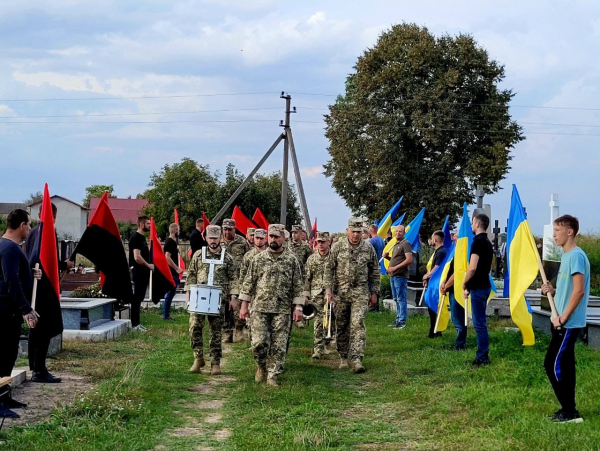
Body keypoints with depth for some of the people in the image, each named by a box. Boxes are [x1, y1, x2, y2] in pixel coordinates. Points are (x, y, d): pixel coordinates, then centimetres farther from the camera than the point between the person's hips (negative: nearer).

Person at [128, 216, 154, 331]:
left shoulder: (142, 237, 16)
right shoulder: (135, 237, -15)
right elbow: (137, 257, -23)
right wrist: (148, 265, -14)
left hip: (143, 273, 10)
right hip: (138, 273, -10)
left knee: (139, 298, 13)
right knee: (136, 298, -5)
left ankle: (136, 323, 20)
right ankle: (134, 325, -1)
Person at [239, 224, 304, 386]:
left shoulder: (292, 260, 3)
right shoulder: (258, 259, 5)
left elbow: (298, 286, 4)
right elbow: (248, 283, 7)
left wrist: (298, 307, -2)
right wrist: (244, 305, 3)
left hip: (282, 310, 0)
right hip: (260, 308, 0)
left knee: (279, 345, 0)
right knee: (259, 342, -6)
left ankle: (272, 376, 10)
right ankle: (262, 366, 21)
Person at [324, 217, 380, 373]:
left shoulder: (368, 248, 3)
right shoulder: (338, 247, -1)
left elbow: (374, 271, 10)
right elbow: (329, 268, 1)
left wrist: (374, 292, 9)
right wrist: (328, 288, -7)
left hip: (360, 293, 0)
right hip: (340, 292, 1)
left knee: (358, 325, -12)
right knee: (341, 326, 8)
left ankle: (356, 359, -14)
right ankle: (343, 357, 21)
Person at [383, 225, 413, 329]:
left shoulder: (405, 244, -9)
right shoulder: (395, 245, 20)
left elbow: (409, 260, -18)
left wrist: (395, 267, -19)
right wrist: (387, 257, 9)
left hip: (400, 276, -10)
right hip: (393, 276, 10)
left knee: (401, 299, -7)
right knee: (396, 299, 14)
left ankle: (402, 322, -5)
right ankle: (398, 320, 22)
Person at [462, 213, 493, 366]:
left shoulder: (477, 241, -15)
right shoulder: (487, 242, 14)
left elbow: (472, 268, -22)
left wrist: (464, 284, -6)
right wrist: (470, 286, 19)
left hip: (478, 287, -10)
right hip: (484, 285, 10)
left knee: (479, 322, -6)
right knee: (480, 322, 14)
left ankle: (483, 357, -3)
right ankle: (482, 355, 19)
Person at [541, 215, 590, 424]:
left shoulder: (576, 256, -16)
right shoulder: (567, 256, 14)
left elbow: (579, 291, -22)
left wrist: (563, 318, -19)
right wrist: (553, 291, 2)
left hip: (568, 323, -10)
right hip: (564, 322, 10)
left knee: (553, 364, -8)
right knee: (563, 365, 11)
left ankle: (570, 412, -3)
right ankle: (568, 410, 17)